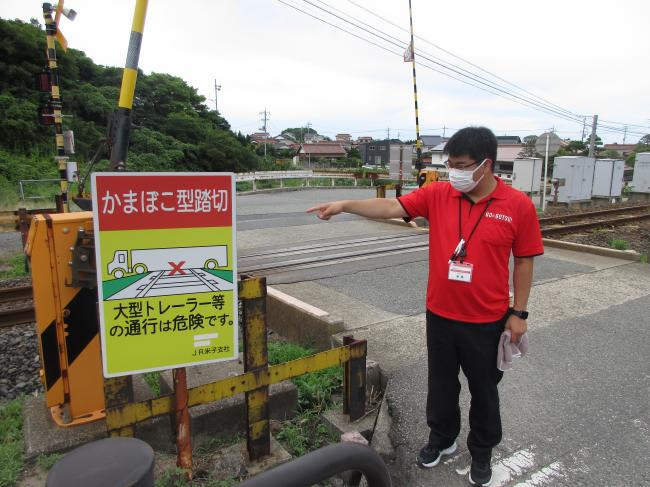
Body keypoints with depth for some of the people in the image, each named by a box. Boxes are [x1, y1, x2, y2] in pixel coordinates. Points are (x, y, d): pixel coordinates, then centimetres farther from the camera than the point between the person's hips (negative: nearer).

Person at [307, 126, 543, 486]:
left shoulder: (518, 205, -10)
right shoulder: (437, 194, -5)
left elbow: (524, 261, -4)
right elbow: (392, 207, -12)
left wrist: (518, 312, -3)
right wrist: (345, 204, -25)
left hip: (487, 321, -2)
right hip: (440, 315, 2)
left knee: (483, 390, 18)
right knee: (441, 384, 20)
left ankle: (482, 452, 42)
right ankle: (442, 438, 46)